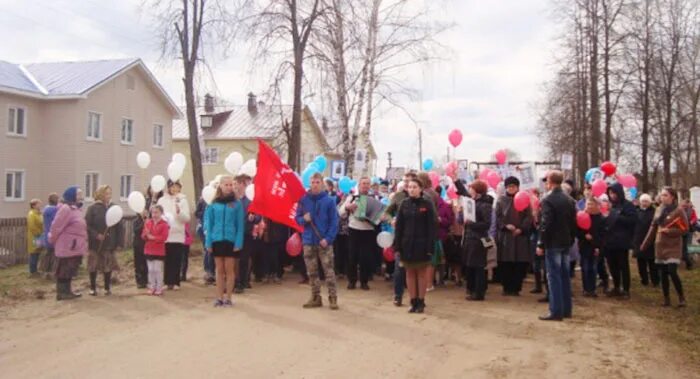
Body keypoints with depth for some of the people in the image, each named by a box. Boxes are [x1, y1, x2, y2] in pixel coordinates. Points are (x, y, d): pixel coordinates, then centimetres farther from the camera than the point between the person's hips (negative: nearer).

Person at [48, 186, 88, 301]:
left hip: (74, 247, 10)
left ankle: (67, 291, 25)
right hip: (67, 247, -10)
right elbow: (56, 227, -17)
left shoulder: (76, 209, 15)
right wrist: (52, 241, -7)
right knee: (63, 271, 0)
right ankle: (62, 293, 7)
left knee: (70, 271, 16)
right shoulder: (66, 209, -16)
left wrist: (83, 243, 13)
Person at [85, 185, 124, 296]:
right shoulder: (93, 208, -5)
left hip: (110, 244, 2)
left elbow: (119, 227, 1)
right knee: (94, 266, 6)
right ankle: (93, 288, 18)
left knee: (108, 266, 9)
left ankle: (107, 288, 21)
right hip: (95, 244, -2)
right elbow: (87, 225, -9)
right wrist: (96, 235, -20)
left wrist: (119, 242, -4)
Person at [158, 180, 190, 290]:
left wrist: (179, 212, -19)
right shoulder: (162, 200, 8)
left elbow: (187, 218, -2)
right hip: (165, 234, 1)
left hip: (178, 235, -1)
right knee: (166, 260, 2)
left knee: (177, 260, 2)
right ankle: (167, 282, 11)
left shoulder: (182, 200, 4)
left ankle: (175, 282, 9)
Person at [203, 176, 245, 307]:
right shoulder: (213, 204, 2)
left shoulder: (237, 204, -2)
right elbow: (208, 223, 3)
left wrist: (238, 242, -11)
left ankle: (228, 298, 14)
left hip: (231, 240, -2)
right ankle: (219, 297, 17)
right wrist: (208, 242, -4)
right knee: (219, 270, 10)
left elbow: (240, 225, -4)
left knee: (229, 269, 5)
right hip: (217, 240, 2)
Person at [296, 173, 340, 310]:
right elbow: (298, 219, 8)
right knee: (312, 271, 8)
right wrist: (304, 219, -15)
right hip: (308, 241, 3)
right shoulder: (303, 200, 2)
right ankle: (316, 297, 18)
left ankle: (333, 298, 5)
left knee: (329, 270, -2)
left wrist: (328, 238, -15)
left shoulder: (329, 201, -4)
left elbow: (334, 222, -5)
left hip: (325, 241, -3)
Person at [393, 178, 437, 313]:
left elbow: (432, 226, -6)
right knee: (410, 273, 8)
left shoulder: (427, 204, -5)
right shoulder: (404, 204, 3)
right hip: (407, 243, 3)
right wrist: (397, 246, -2)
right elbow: (399, 226, 3)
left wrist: (430, 246, -12)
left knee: (421, 273, 7)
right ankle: (413, 301, 16)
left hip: (421, 244, -3)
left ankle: (421, 302, 16)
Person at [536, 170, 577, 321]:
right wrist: (571, 240, 17)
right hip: (566, 242, 7)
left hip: (553, 243, -7)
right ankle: (566, 309, 18)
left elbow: (545, 224, -17)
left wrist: (541, 244, -12)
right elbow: (573, 223, 11)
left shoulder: (547, 200, -14)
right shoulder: (570, 200, 9)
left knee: (554, 277, -4)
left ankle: (556, 311, -4)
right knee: (565, 276, 12)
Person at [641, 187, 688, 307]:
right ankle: (666, 298, 15)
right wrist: (645, 244, 13)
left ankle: (681, 297, 4)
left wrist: (669, 231, -21)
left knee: (672, 272, -14)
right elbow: (653, 228, 14)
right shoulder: (660, 210, 10)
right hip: (660, 246, 6)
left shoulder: (678, 210, -7)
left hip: (673, 247, -6)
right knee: (663, 274, 6)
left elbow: (685, 229, -10)